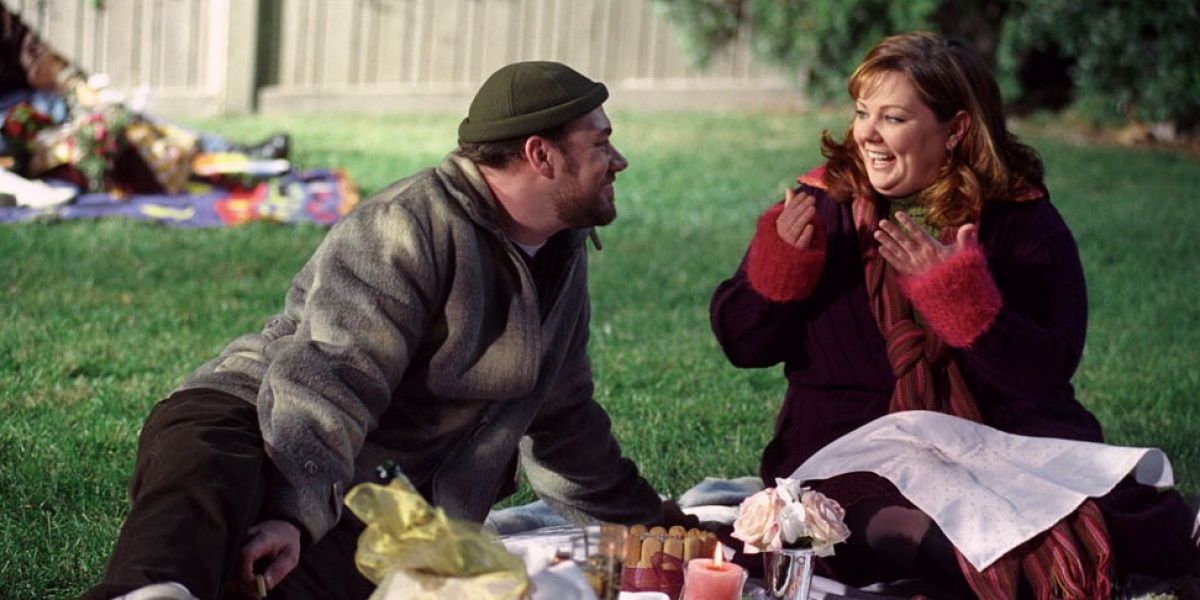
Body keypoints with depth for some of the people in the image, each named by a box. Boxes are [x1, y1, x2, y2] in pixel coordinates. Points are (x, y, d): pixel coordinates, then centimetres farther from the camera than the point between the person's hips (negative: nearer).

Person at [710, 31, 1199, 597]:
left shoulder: (1021, 221, 0)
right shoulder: (823, 205, 5)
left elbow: (1046, 375, -11)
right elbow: (741, 344, 7)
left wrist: (959, 293, -24)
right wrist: (780, 261, -11)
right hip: (851, 456, 1)